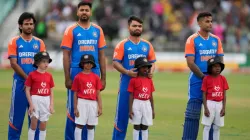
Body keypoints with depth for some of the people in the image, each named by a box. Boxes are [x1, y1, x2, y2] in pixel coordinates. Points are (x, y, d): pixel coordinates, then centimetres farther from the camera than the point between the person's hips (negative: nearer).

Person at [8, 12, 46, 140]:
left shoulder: (39, 43, 10)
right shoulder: (14, 42, 3)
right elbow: (13, 63, -5)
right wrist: (27, 78, -13)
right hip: (20, 82, -2)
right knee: (17, 114, -2)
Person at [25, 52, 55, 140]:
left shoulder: (49, 76, 7)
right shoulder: (32, 75, -5)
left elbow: (51, 92, 10)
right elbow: (27, 90, -5)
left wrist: (51, 105, 3)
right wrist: (31, 104, -12)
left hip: (46, 101, 4)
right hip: (35, 100, -4)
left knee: (43, 125, 7)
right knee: (33, 124, -6)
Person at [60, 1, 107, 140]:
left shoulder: (97, 30, 9)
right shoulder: (71, 30, 0)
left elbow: (101, 55, 12)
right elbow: (66, 55, -2)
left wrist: (103, 78, 8)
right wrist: (67, 78, -8)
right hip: (76, 74, -3)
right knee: (73, 109, 0)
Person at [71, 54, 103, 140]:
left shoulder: (96, 77, 6)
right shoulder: (78, 77, -2)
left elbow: (98, 94, 8)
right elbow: (75, 94, 0)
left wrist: (100, 107, 3)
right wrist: (75, 108, -4)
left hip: (93, 104, 3)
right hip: (82, 103, -3)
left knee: (91, 126, 9)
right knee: (79, 125, -3)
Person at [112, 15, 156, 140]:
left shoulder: (147, 45, 11)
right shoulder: (123, 45, -1)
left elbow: (152, 62, 15)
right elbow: (115, 63, -6)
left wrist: (151, 71, -7)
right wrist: (126, 72, -21)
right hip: (126, 84, -4)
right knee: (122, 113, -1)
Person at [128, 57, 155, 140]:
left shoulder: (149, 80, 7)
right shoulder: (133, 80, -6)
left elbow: (151, 96, 11)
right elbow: (131, 96, -6)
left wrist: (153, 110, 11)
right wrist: (130, 110, -11)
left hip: (147, 105, 4)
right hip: (137, 104, -4)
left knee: (145, 127, 9)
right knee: (137, 127, 2)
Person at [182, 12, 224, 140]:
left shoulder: (216, 40, 10)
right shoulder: (192, 40, -4)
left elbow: (221, 61, 11)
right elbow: (190, 63, -10)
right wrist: (203, 77, -11)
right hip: (197, 80, -5)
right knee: (192, 113, -5)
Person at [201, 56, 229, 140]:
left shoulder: (223, 79, 4)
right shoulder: (206, 79, -7)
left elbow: (224, 94, 6)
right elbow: (204, 94, -6)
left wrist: (224, 108, 1)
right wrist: (205, 108, -12)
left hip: (219, 104, 4)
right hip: (209, 104, -4)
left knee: (217, 127, 10)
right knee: (207, 126, -2)